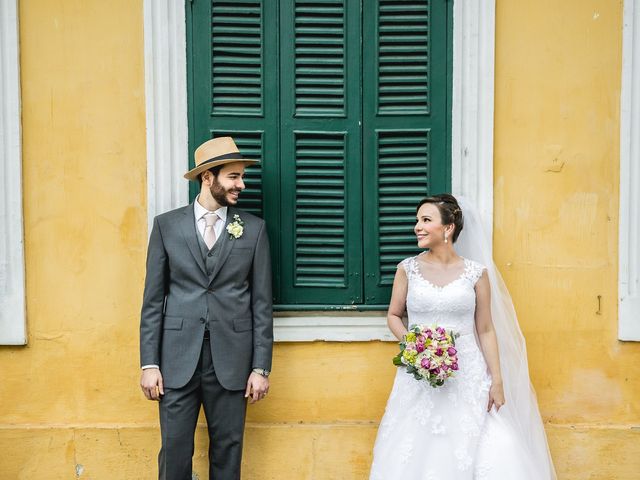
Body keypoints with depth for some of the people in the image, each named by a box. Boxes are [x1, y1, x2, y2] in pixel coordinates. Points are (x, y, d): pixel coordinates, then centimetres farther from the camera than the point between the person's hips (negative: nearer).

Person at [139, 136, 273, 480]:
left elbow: (261, 303, 3)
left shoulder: (253, 229, 4)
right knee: (174, 451, 5)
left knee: (227, 451, 9)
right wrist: (149, 364, -3)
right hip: (178, 360, 0)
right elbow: (153, 299, 3)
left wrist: (261, 367, -1)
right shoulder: (167, 225, 3)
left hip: (231, 360, 0)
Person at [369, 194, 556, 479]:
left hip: (467, 376, -1)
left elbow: (486, 330, 3)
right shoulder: (408, 268, 1)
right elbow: (393, 315, 12)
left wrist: (498, 381, 1)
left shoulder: (476, 272, -1)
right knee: (417, 455, 3)